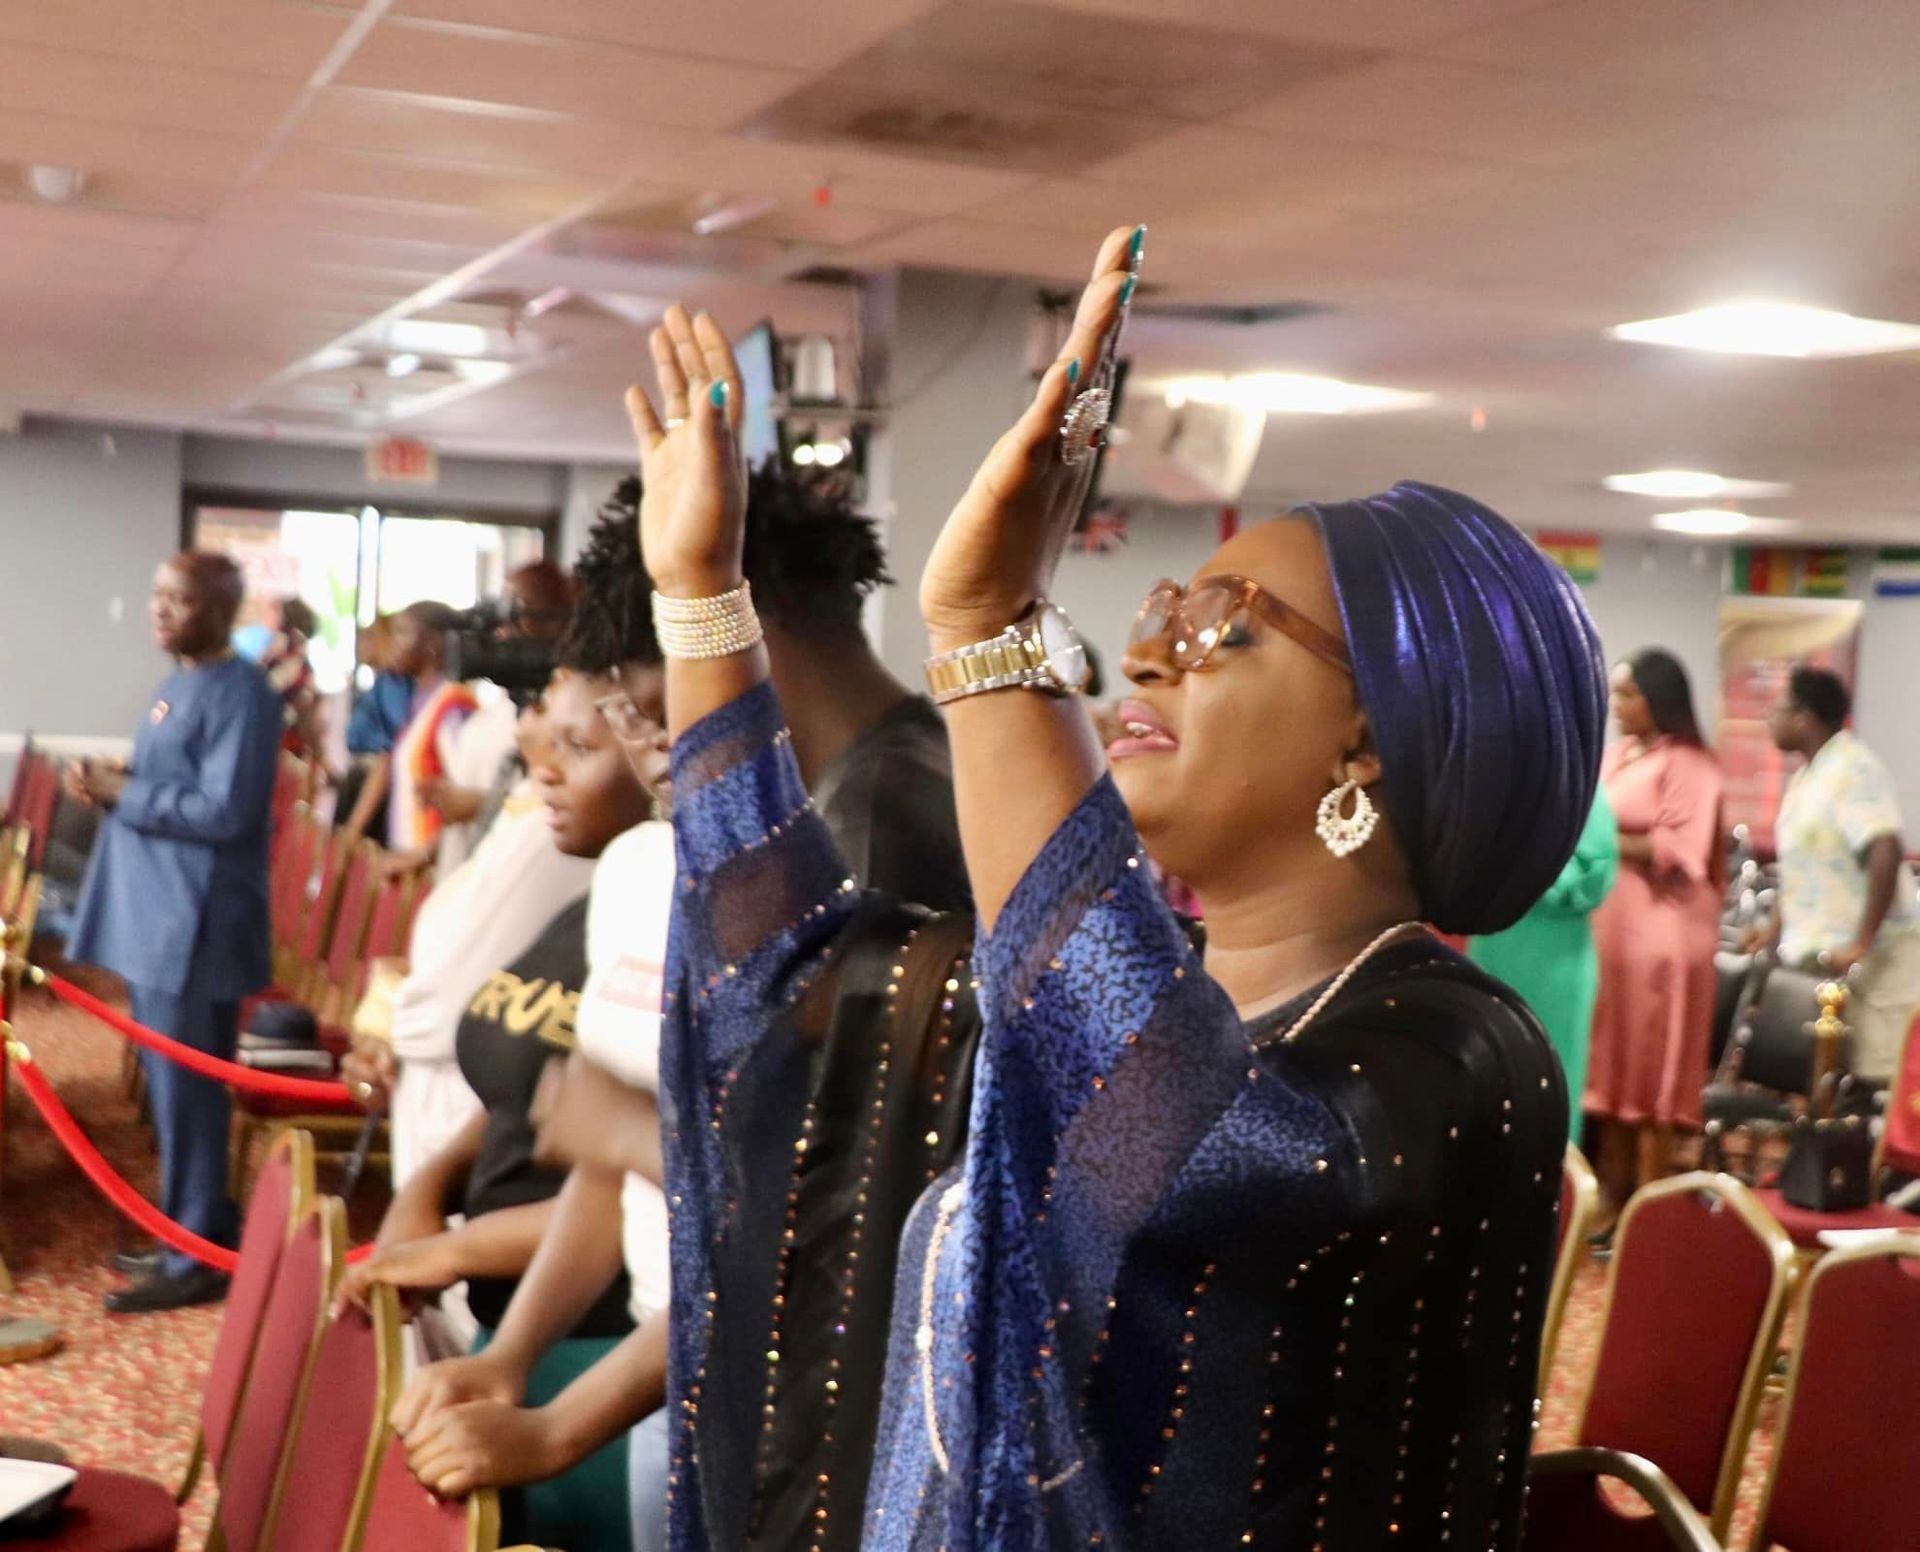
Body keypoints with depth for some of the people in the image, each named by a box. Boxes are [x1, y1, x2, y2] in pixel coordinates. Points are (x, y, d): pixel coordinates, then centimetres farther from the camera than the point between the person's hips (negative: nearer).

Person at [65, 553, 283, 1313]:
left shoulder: (241, 692, -16)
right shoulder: (177, 682, 14)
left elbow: (224, 811, -22)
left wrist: (122, 794, -17)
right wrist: (112, 783, 2)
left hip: (196, 923, -10)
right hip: (153, 913, 10)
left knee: (185, 1089, -3)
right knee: (171, 1085, 16)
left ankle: (196, 1260, 8)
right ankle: (191, 1234, 27)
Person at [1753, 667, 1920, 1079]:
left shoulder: (1854, 770, -17)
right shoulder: (1808, 775, 13)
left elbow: (1887, 855, -28)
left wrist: (1861, 945, -28)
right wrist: (1777, 926, 18)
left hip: (1868, 963, -9)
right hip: (1816, 956, 9)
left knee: (1875, 1079, -5)